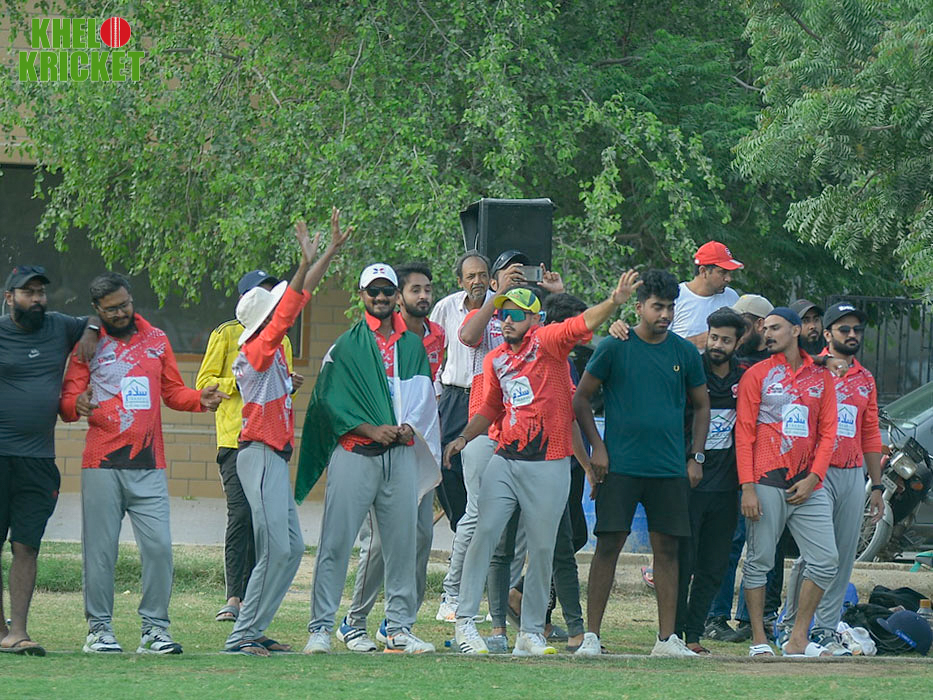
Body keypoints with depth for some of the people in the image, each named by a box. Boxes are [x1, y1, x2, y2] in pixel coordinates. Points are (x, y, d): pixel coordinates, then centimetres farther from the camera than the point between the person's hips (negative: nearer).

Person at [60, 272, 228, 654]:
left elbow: (173, 392, 19)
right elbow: (67, 401, 3)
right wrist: (77, 405, -21)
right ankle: (99, 628, 8)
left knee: (159, 545, -6)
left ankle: (154, 627, 2)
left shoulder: (156, 341, 15)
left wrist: (200, 399, -1)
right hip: (101, 466, -2)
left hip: (149, 466, 2)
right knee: (100, 548, -1)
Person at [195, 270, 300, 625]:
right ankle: (233, 597, -17)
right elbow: (204, 382, -1)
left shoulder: (280, 340, 20)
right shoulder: (226, 334, 4)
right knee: (240, 513, -15)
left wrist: (290, 386, 6)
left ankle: (249, 595, 8)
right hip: (236, 436, -6)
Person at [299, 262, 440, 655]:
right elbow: (330, 400, -2)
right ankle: (320, 627, -6)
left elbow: (424, 395, 13)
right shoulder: (346, 346, 5)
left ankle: (399, 629, 9)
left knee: (401, 542, 3)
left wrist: (409, 427, -7)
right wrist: (370, 429, -13)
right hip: (354, 454, -4)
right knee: (336, 541, -8)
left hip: (401, 456, 4)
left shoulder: (413, 345, 17)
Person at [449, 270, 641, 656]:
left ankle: (531, 632, 11)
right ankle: (465, 622, 1)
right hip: (504, 461, 4)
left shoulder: (546, 341, -4)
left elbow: (583, 324, -22)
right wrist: (464, 438, 9)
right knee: (484, 534, -4)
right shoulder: (495, 360, 11)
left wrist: (615, 301, -39)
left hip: (548, 465, -4)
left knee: (542, 548, 2)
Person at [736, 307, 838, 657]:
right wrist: (748, 487, -11)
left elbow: (827, 431, 10)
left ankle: (798, 640, 5)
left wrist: (813, 478, -3)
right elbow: (744, 432, -2)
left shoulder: (820, 376, 11)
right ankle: (759, 640, 4)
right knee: (759, 562, -1)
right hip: (767, 483, -4)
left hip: (807, 486, 4)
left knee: (825, 560, -1)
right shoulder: (757, 375, 2)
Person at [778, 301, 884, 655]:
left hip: (854, 475, 6)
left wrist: (876, 486, 16)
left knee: (843, 558, 4)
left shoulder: (865, 379, 17)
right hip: (817, 473, -6)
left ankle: (826, 630, 9)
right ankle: (792, 625, 2)